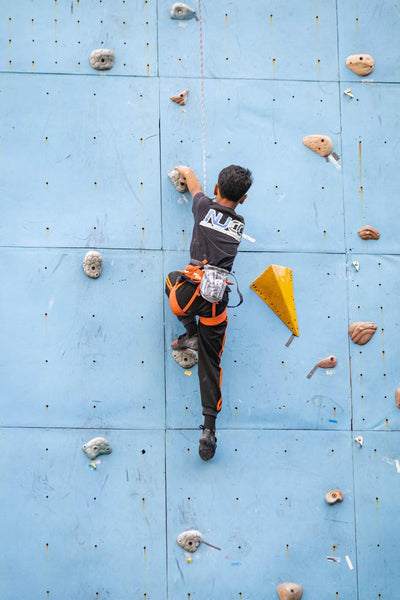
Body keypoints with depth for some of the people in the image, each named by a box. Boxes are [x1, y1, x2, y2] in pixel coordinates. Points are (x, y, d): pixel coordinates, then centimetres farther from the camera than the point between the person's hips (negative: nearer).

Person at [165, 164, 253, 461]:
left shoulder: (205, 207, 7)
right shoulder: (239, 223, 15)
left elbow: (195, 184, 29)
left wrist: (186, 172, 54)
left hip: (194, 289, -2)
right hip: (219, 298, 2)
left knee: (172, 279, 35)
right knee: (211, 362, 11)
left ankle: (191, 333, 21)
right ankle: (209, 429, 4)